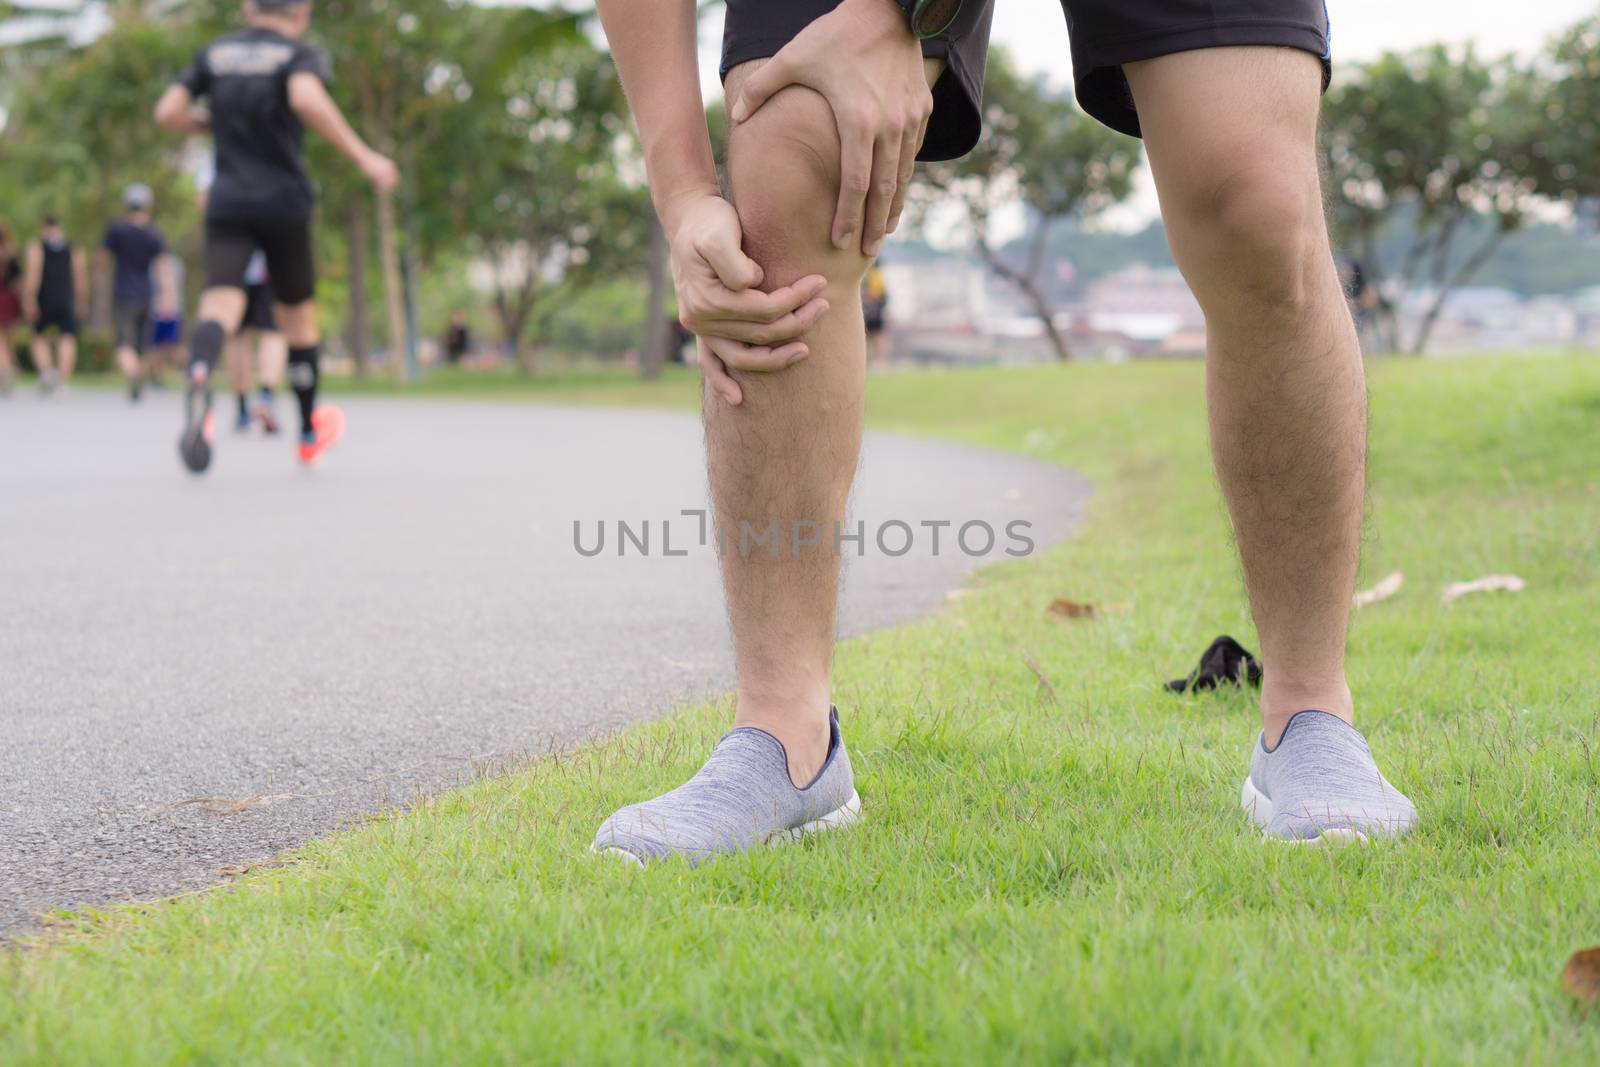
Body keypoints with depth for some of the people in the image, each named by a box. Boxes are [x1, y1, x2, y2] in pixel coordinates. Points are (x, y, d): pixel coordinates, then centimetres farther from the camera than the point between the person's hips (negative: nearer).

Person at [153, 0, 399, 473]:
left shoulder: (215, 53, 9)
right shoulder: (300, 55, -3)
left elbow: (168, 112, 4)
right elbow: (306, 99, -24)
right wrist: (363, 156, -20)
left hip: (228, 203, 2)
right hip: (284, 201, -2)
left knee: (220, 304, -15)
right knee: (297, 312, 17)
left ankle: (199, 378, -50)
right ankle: (309, 432, 30)